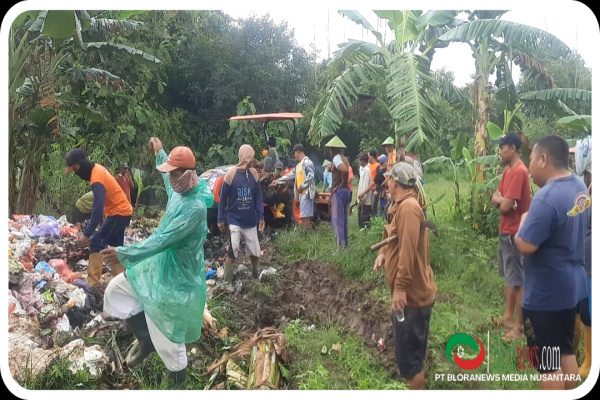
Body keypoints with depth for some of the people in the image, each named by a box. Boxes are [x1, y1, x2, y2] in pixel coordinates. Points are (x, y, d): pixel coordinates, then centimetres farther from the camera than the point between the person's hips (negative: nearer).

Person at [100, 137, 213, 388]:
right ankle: (145, 339, 26)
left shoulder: (195, 207, -29)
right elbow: (168, 179, 26)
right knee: (115, 291, 14)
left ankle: (178, 380, 30)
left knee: (167, 336, 4)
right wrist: (159, 152, 38)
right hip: (157, 264, 9)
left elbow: (163, 239, -35)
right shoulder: (177, 190, -1)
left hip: (176, 278, -9)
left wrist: (125, 254, -37)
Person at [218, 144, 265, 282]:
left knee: (256, 252, 10)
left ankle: (255, 274, 35)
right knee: (233, 250, -10)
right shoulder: (231, 173, -11)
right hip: (234, 220, -4)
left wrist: (261, 216, 5)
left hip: (250, 221, 4)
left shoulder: (254, 173, 1)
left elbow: (258, 196, 8)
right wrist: (220, 219, -3)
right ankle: (227, 281, 4)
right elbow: (223, 198, -5)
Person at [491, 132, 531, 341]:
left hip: (514, 233, -10)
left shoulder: (519, 171, -20)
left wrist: (501, 200, -2)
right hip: (505, 231, 10)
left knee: (517, 280, -3)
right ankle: (508, 315, 32)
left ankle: (518, 327, 4)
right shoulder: (508, 170, 12)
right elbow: (495, 198, 12)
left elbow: (505, 206, -23)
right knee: (508, 276, 19)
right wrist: (502, 199, -10)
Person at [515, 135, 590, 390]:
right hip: (572, 285, 9)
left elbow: (525, 245, -27)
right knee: (566, 351, 23)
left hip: (546, 294, -9)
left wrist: (524, 220, -9)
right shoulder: (580, 186, 4)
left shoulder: (547, 198, -27)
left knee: (548, 364, 5)